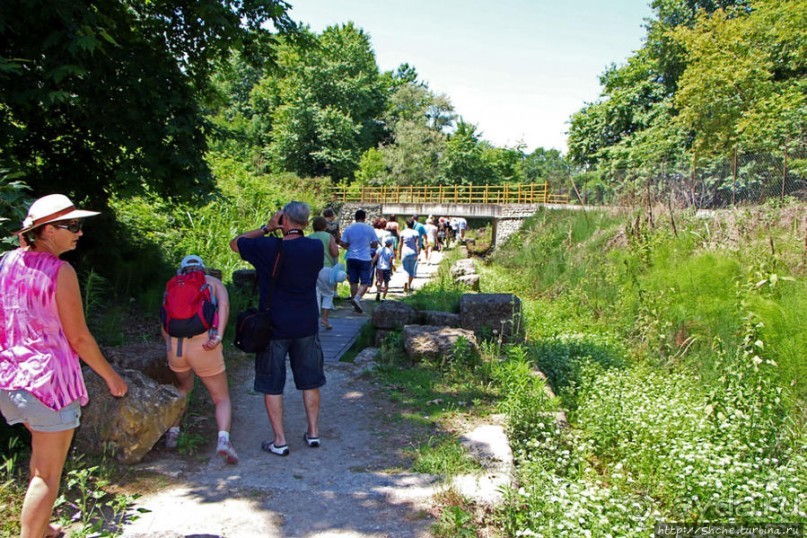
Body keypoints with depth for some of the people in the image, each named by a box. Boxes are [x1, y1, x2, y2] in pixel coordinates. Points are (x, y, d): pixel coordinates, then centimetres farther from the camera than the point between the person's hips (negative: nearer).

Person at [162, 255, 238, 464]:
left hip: (175, 345, 3)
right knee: (222, 397, 11)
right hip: (204, 346, -3)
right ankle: (223, 439, -12)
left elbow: (165, 326, 19)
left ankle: (173, 432, 33)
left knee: (184, 387, 34)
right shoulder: (213, 282, 16)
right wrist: (219, 335, -14)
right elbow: (224, 303, -6)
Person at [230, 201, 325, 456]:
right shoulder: (315, 247, -7)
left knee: (272, 385, 9)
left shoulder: (268, 248, -15)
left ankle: (279, 441, 12)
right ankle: (313, 432, 25)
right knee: (310, 381, 16)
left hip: (274, 326, -3)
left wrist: (266, 228, -1)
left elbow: (235, 242, 1)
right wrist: (295, 233, 8)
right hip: (307, 325, 3)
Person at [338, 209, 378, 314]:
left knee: (354, 282, 10)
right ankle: (357, 298, -23)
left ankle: (356, 306, 14)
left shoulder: (348, 228, 0)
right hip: (365, 259, -2)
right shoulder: (370, 229, -2)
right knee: (365, 282, 2)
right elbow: (375, 244, 0)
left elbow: (343, 244, -1)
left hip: (351, 258, 2)